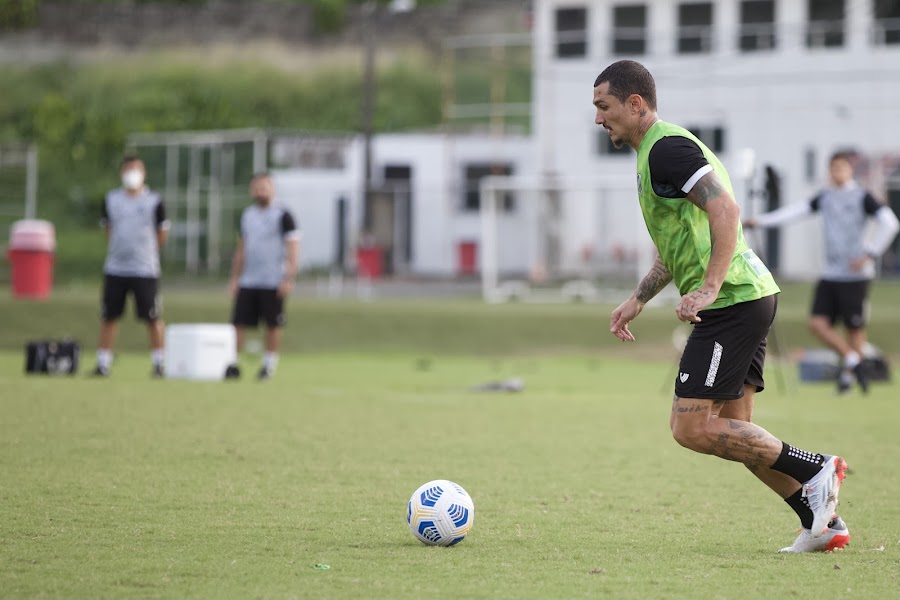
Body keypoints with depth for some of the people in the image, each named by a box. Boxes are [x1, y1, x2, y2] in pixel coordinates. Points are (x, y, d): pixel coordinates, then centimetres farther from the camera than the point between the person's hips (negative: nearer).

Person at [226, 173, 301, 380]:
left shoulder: (282, 216, -4)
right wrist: (235, 278, 16)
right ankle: (232, 364, 3)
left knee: (273, 325, 0)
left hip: (273, 283, -5)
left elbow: (293, 249, -8)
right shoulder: (247, 215, 13)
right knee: (239, 322, -1)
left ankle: (269, 364, 10)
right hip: (248, 282, 5)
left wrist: (288, 279, -15)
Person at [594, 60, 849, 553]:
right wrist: (638, 299, 26)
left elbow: (725, 209, -25)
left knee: (690, 427, -10)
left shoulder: (667, 149, -12)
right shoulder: (657, 150, 21)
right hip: (750, 296, 11)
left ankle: (816, 470, -5)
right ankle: (823, 522, 10)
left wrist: (709, 288, -29)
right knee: (734, 429, 11)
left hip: (731, 303, -11)